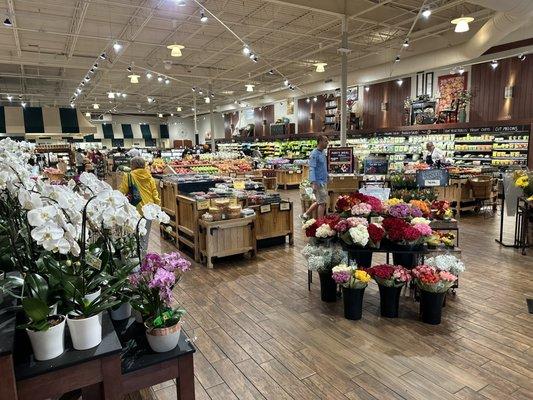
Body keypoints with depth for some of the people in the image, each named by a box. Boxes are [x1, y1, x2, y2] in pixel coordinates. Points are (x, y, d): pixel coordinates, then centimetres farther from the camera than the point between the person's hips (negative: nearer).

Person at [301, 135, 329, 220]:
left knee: (319, 201, 16)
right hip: (318, 182, -9)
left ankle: (306, 214, 27)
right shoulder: (314, 154, -14)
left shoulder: (323, 152, 14)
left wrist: (327, 177, 25)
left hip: (323, 181, 9)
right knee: (322, 202, -5)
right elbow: (312, 169, -21)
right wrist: (313, 183, -28)